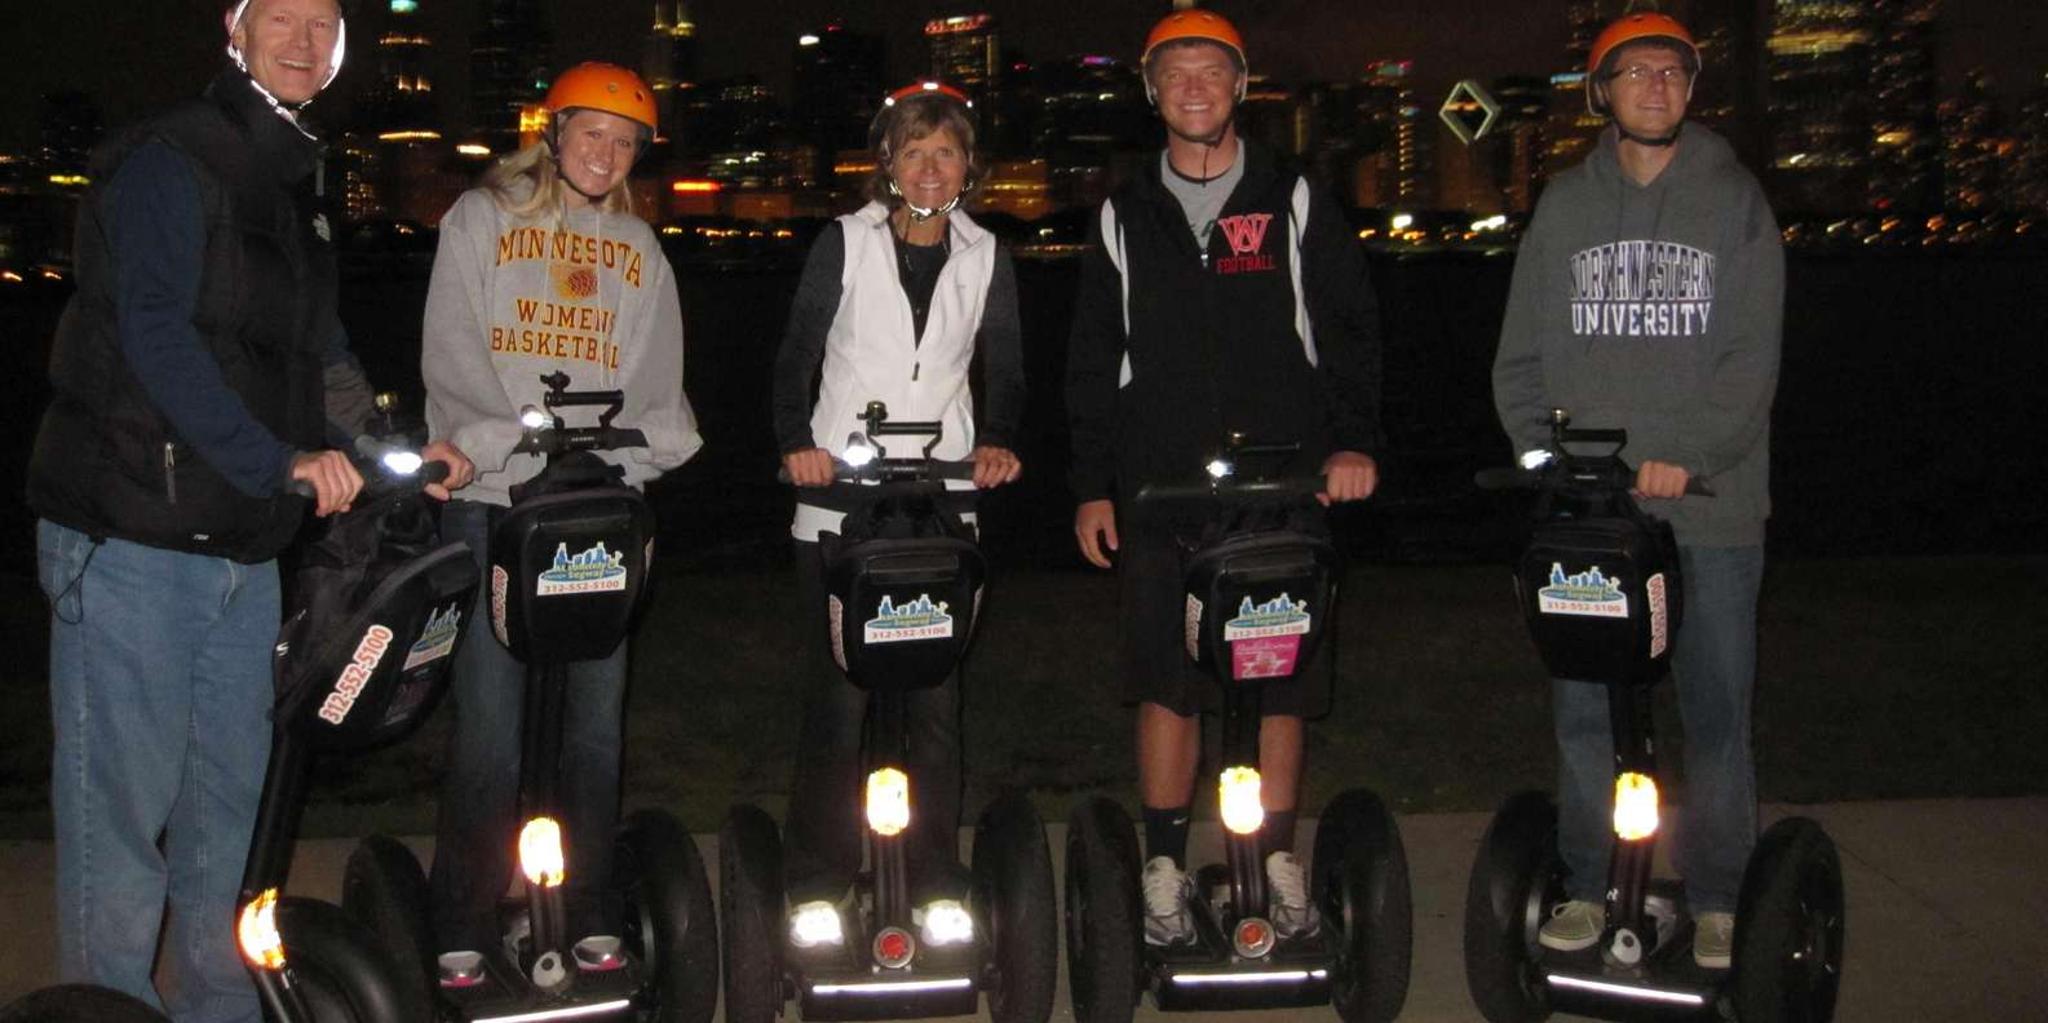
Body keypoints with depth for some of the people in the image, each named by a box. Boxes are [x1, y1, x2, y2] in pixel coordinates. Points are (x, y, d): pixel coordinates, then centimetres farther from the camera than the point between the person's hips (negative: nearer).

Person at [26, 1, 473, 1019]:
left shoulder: (297, 180, 17)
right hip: (132, 540, -8)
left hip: (244, 546, 8)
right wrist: (279, 461, -26)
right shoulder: (168, 160, -9)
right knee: (122, 799, -4)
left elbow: (319, 348, 23)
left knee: (229, 791, 14)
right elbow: (154, 333, -20)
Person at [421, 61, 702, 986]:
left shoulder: (640, 250, 18)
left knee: (599, 718, 4)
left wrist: (639, 450, -7)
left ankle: (593, 918, 15)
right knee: (489, 725, -7)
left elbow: (659, 380, 14)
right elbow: (451, 355, -1)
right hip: (493, 496, -3)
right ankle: (461, 934, 3)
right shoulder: (480, 220, 9)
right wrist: (529, 442, -15)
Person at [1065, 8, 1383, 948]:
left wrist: (1353, 442, -6)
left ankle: (1276, 856, 16)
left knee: (1282, 678, 3)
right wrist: (1092, 486, 6)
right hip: (1159, 488, 1)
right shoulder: (1124, 218, 12)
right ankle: (1166, 863, 11)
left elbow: (1352, 329, 7)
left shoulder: (1293, 202, 8)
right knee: (1166, 680, 1)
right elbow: (1093, 364, 13)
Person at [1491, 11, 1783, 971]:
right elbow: (1522, 356, 10)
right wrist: (1552, 452, -6)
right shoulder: (1564, 204, 11)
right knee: (1583, 706, 5)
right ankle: (1587, 885, 17)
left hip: (1709, 503, -2)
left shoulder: (1734, 200, 6)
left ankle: (1717, 900, 13)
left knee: (1716, 709, 2)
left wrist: (1687, 455, -15)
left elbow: (1751, 359, -2)